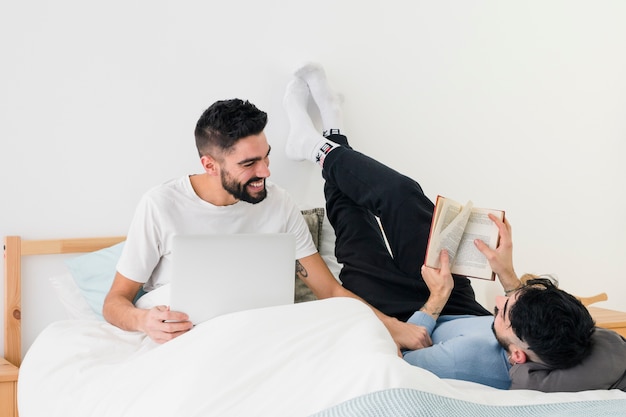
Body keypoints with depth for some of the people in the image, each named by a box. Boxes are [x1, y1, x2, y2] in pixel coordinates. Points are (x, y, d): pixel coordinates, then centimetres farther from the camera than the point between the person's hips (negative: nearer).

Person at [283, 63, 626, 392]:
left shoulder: (472, 360, -50)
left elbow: (400, 362, -27)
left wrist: (436, 300, -21)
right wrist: (508, 275, -12)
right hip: (464, 314, 4)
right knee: (399, 194, 1)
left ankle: (324, 152, 36)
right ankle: (332, 141, 30)